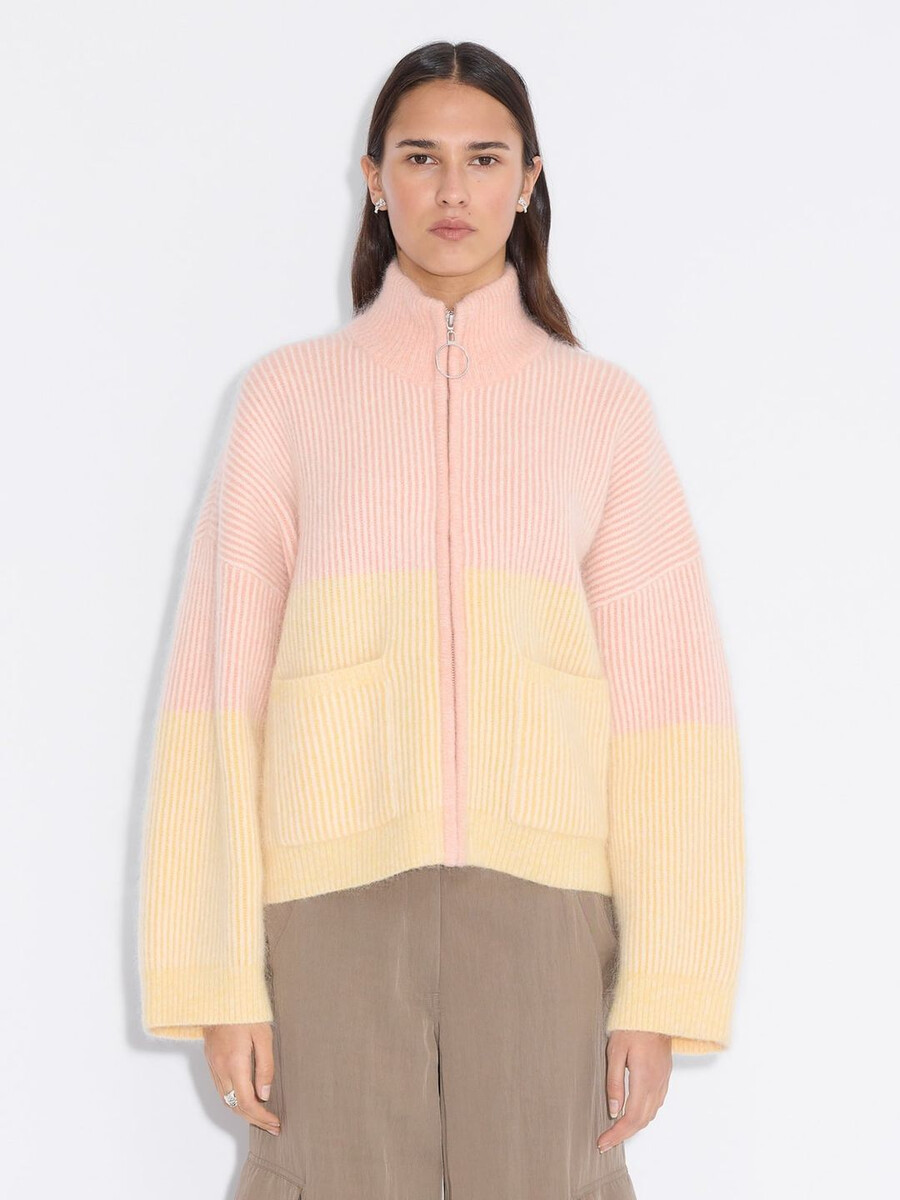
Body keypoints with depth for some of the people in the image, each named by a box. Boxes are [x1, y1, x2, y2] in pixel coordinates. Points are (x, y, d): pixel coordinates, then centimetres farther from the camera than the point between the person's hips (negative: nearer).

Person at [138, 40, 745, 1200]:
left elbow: (664, 700, 3)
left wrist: (663, 986, -4)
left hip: (540, 899, 0)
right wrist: (217, 971, -4)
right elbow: (220, 684, 2)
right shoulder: (290, 394, 6)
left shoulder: (604, 406, 7)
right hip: (338, 899, 0)